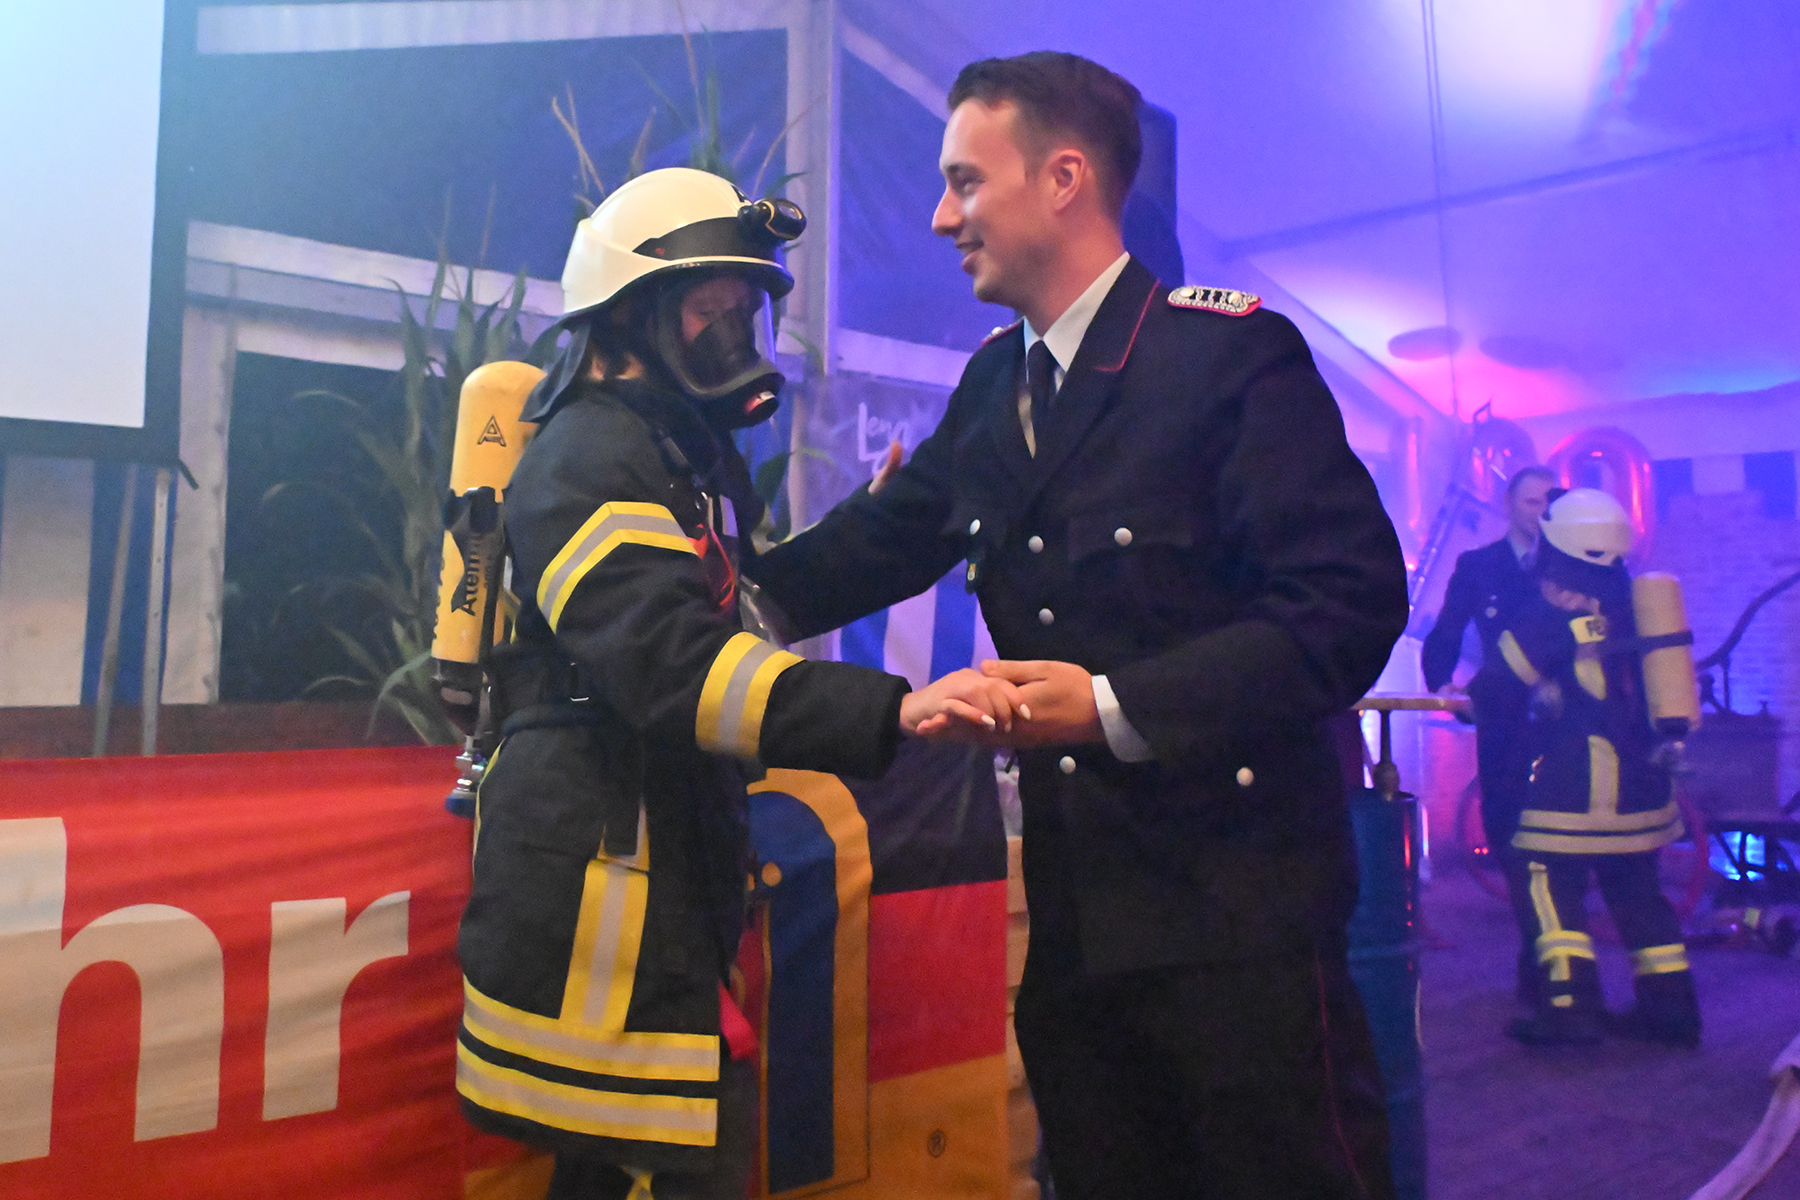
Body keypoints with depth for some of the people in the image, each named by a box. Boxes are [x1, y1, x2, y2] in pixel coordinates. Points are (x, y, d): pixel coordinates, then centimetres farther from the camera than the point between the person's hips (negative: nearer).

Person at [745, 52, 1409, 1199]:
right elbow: (878, 539, 14)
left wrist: (1116, 705, -23)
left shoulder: (1235, 352, -12)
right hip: (1073, 905, 7)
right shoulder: (992, 385, 10)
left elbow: (1352, 601, -18)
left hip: (1233, 900, -6)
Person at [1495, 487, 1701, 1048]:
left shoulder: (1553, 614, -13)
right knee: (1636, 885, 16)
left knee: (1548, 880, 1)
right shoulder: (1633, 602, 8)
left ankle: (1569, 1004, -3)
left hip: (1577, 778, -7)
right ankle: (1672, 1006, 20)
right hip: (1643, 774, 7)